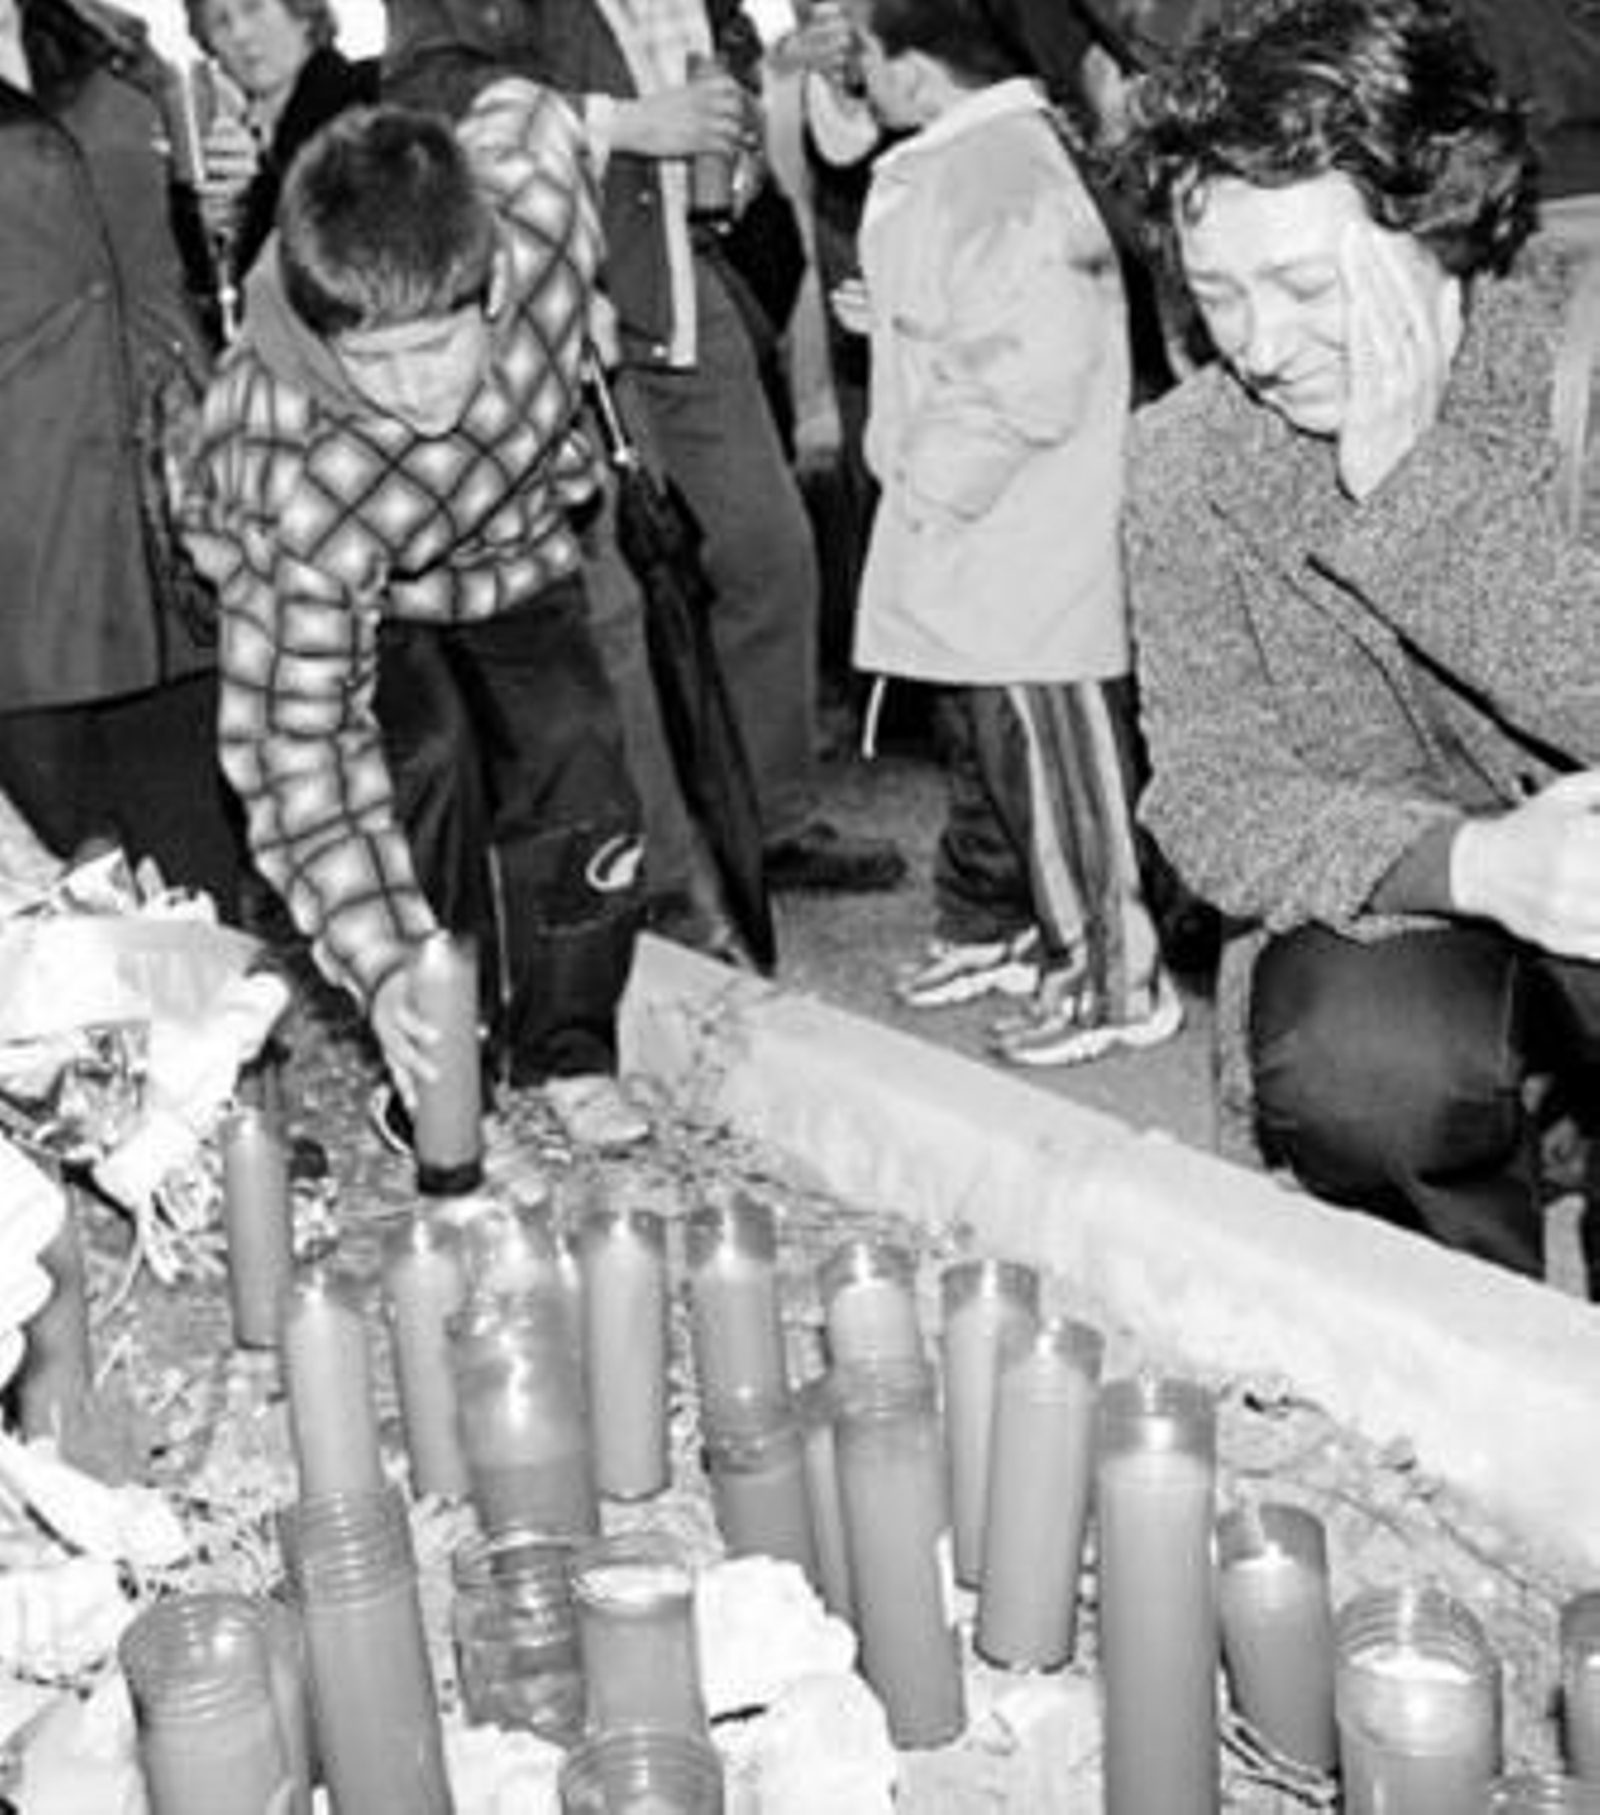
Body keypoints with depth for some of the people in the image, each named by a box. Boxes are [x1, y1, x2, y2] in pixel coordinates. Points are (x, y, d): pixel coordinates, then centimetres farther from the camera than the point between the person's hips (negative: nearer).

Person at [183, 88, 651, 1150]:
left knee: (571, 743, -14)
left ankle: (570, 1049, 1)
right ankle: (438, 1060, -4)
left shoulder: (541, 228, -37)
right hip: (353, 601, -3)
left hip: (508, 545, 3)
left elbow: (522, 115, -12)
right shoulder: (299, 480, -44)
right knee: (426, 759, -24)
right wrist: (380, 959, -45)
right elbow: (296, 737, -38)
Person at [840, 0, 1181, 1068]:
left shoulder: (1002, 184, -21)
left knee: (1047, 758, -3)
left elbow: (1035, 380, -25)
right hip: (966, 546, 10)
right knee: (984, 748, 20)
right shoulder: (958, 162, 10)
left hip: (1024, 549, -10)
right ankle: (990, 929, 35)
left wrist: (934, 479, -17)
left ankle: (1113, 981, 7)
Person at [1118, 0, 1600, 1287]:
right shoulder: (1187, 459, -5)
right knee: (1352, 1062, -31)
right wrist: (1475, 861, -27)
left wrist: (1402, 466, -30)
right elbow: (1216, 798, -10)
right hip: (1395, 911, 2)